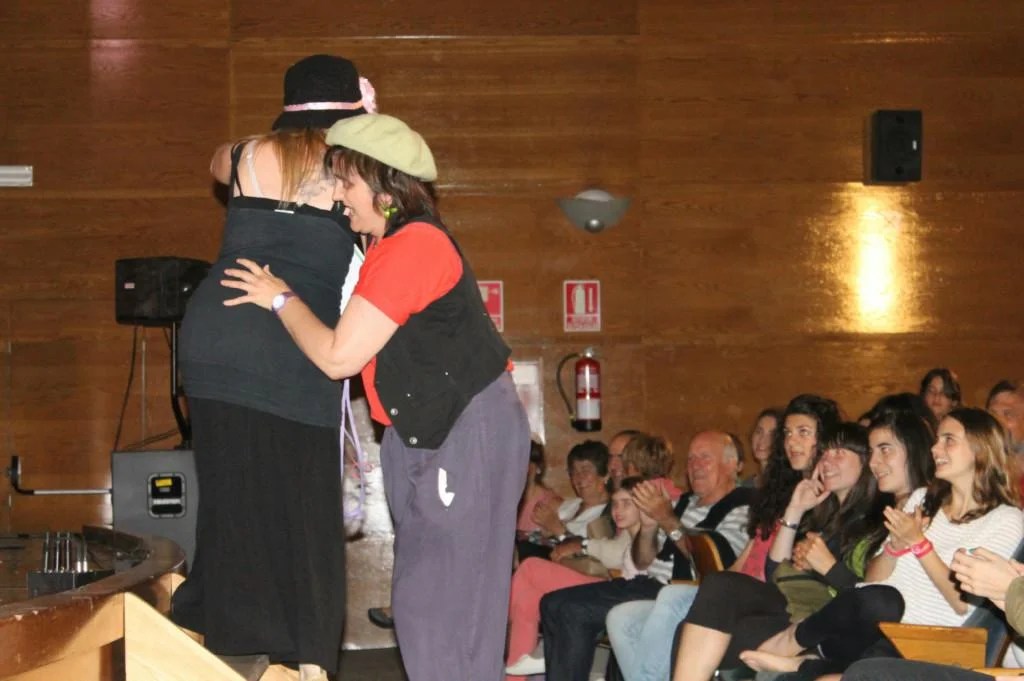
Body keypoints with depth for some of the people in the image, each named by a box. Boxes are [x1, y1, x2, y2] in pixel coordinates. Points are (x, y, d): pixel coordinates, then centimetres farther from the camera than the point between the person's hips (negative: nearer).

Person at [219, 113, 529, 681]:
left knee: (443, 597, -6)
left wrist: (282, 299, -5)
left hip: (468, 435, -10)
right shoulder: (397, 245, 13)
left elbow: (337, 356, -18)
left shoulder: (411, 247, -19)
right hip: (429, 436, 10)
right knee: (422, 593, 13)